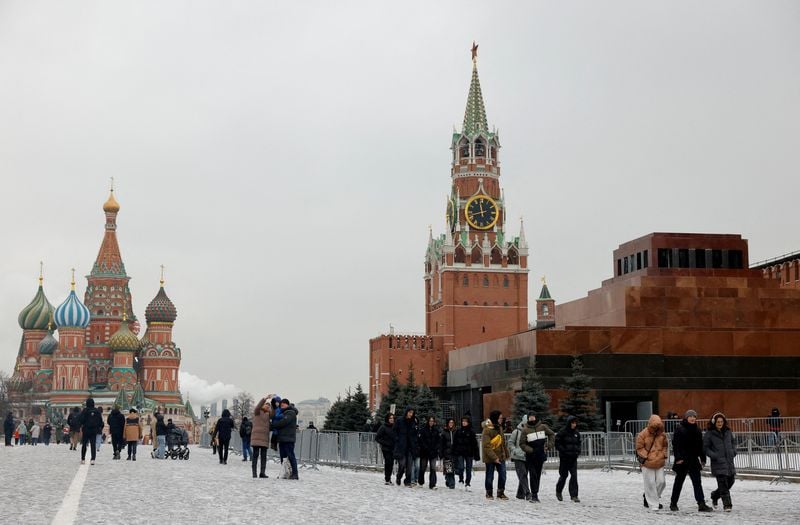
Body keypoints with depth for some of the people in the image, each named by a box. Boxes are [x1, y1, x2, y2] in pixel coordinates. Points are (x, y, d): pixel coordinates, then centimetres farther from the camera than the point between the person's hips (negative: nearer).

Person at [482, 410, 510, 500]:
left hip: (500, 456, 6)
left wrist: (506, 454, 14)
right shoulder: (487, 430, -17)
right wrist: (494, 457, -22)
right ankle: (489, 493, 21)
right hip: (490, 457, -6)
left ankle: (501, 493, 14)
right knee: (490, 476, 6)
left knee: (502, 475, 1)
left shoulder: (499, 428, 7)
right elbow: (486, 446, -20)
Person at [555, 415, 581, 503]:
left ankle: (574, 495, -4)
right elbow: (557, 443, -9)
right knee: (564, 475, 5)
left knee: (574, 475, -5)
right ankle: (558, 492, 28)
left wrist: (578, 451, 4)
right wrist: (564, 450, -17)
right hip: (564, 457, -4)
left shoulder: (576, 433, 8)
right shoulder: (562, 432, -9)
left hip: (573, 457, 4)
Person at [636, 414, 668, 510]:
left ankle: (647, 496, 27)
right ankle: (653, 504, 5)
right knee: (650, 483, -4)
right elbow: (639, 448, -3)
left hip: (659, 462, 5)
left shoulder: (662, 434, 6)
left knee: (661, 481, 5)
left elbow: (664, 446, 21)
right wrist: (645, 457, -12)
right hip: (647, 463, -5)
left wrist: (664, 455, 7)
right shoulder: (643, 435, -8)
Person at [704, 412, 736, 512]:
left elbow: (733, 442, 25)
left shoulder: (728, 432, 11)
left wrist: (734, 451, 8)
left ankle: (715, 495, 33)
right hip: (718, 463, -6)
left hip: (729, 461, 6)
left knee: (730, 481, 11)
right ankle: (727, 504, -7)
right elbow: (705, 448, -3)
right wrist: (714, 455, -14)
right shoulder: (709, 434, -5)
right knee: (723, 485, -10)